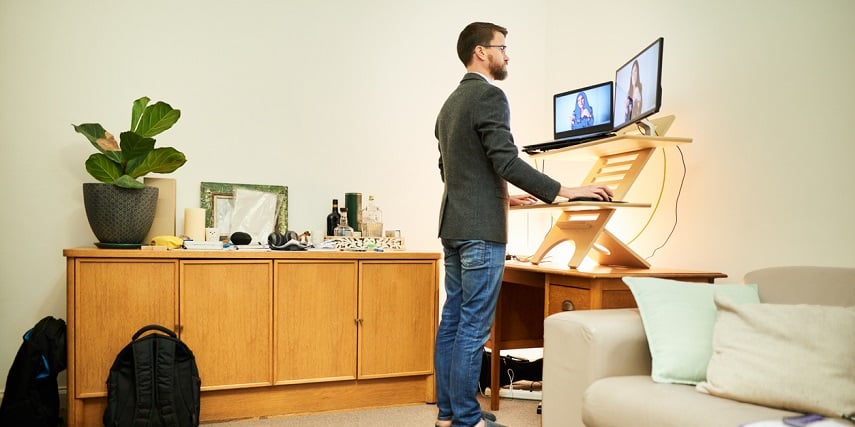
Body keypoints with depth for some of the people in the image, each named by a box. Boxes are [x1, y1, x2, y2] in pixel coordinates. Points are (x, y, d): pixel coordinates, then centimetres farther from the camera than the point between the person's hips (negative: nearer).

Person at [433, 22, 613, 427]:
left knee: (453, 320, 11)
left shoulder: (451, 102, 17)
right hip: (481, 230, -9)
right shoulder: (489, 95, -11)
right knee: (473, 328, -4)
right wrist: (564, 191, -16)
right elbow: (507, 161, -20)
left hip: (454, 225, 9)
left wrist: (501, 195, 28)